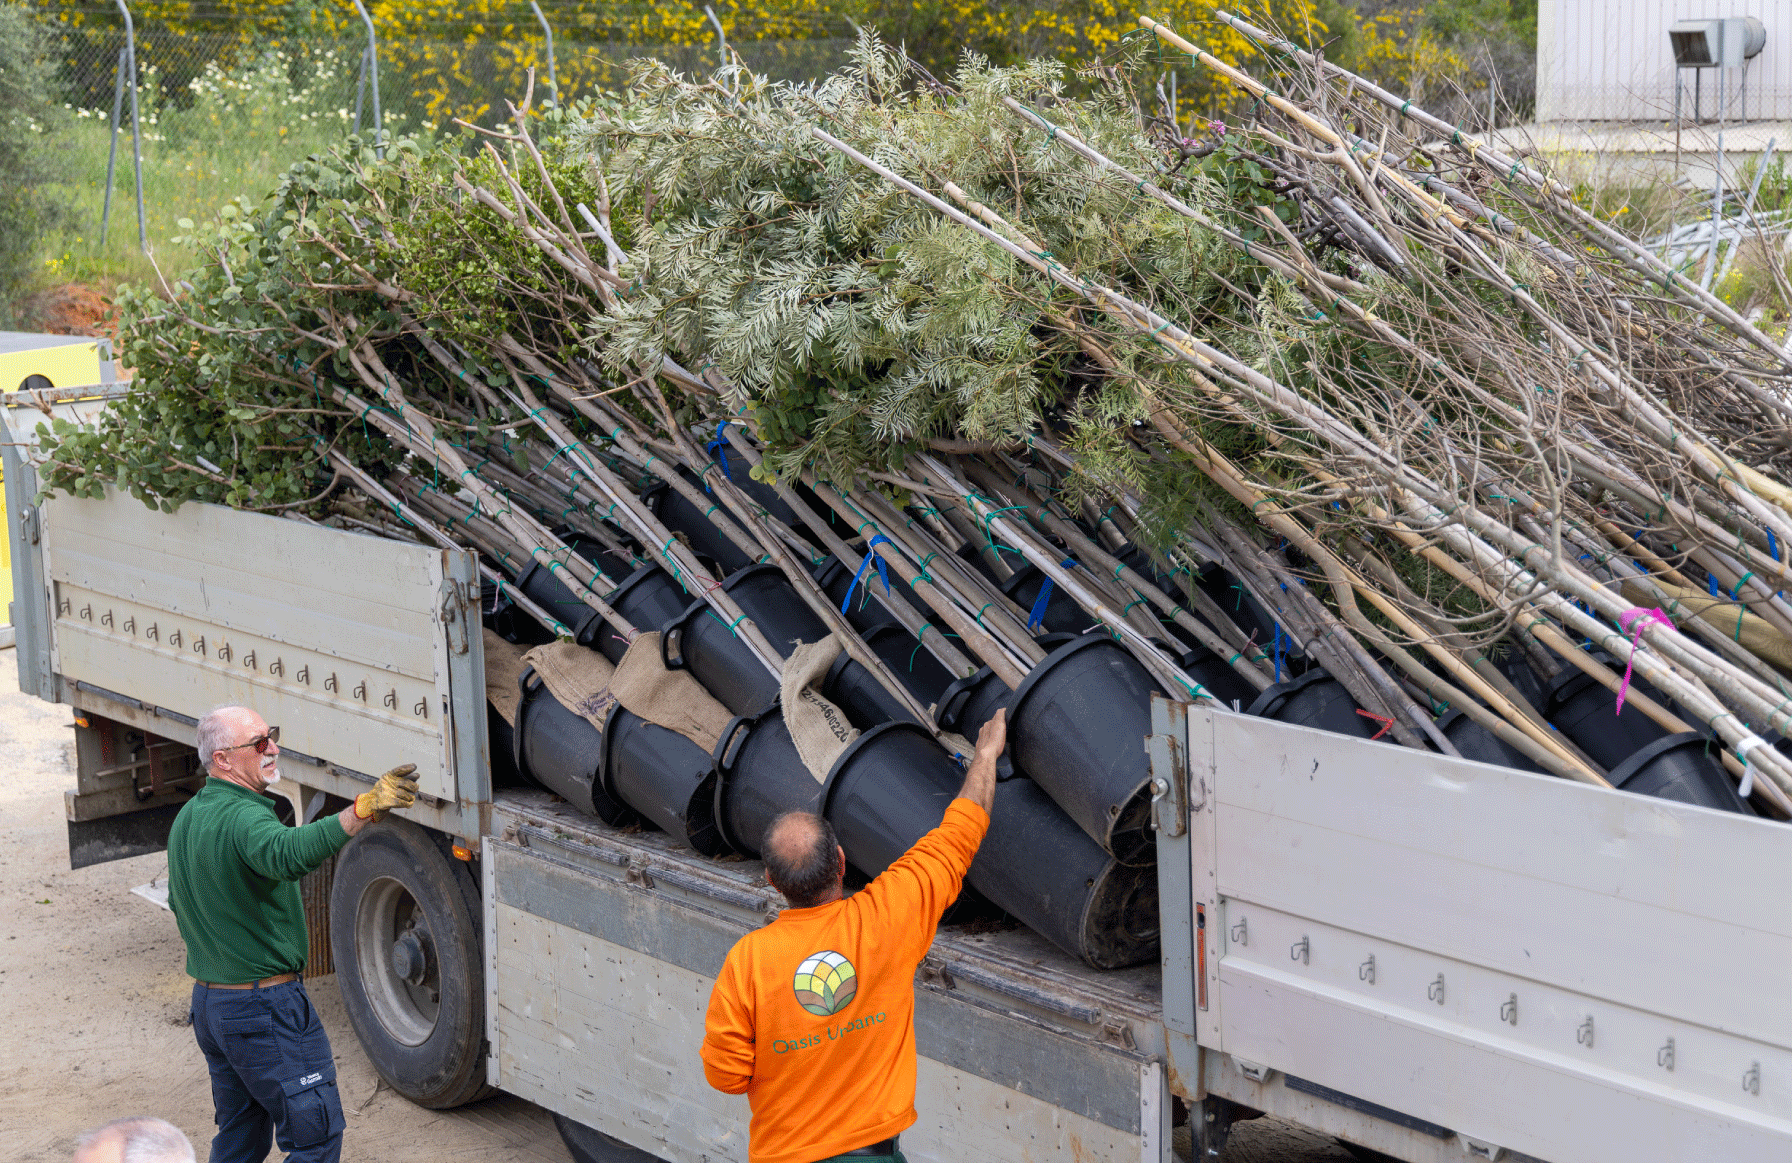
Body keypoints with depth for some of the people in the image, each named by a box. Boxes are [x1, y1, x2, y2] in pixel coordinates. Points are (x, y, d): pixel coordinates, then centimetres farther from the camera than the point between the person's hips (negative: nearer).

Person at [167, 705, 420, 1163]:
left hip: (206, 1001, 10)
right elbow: (289, 853, -46)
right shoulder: (241, 816, -22)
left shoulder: (186, 818, 10)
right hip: (265, 1009, -10)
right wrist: (361, 810, -58)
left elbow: (179, 903, 24)